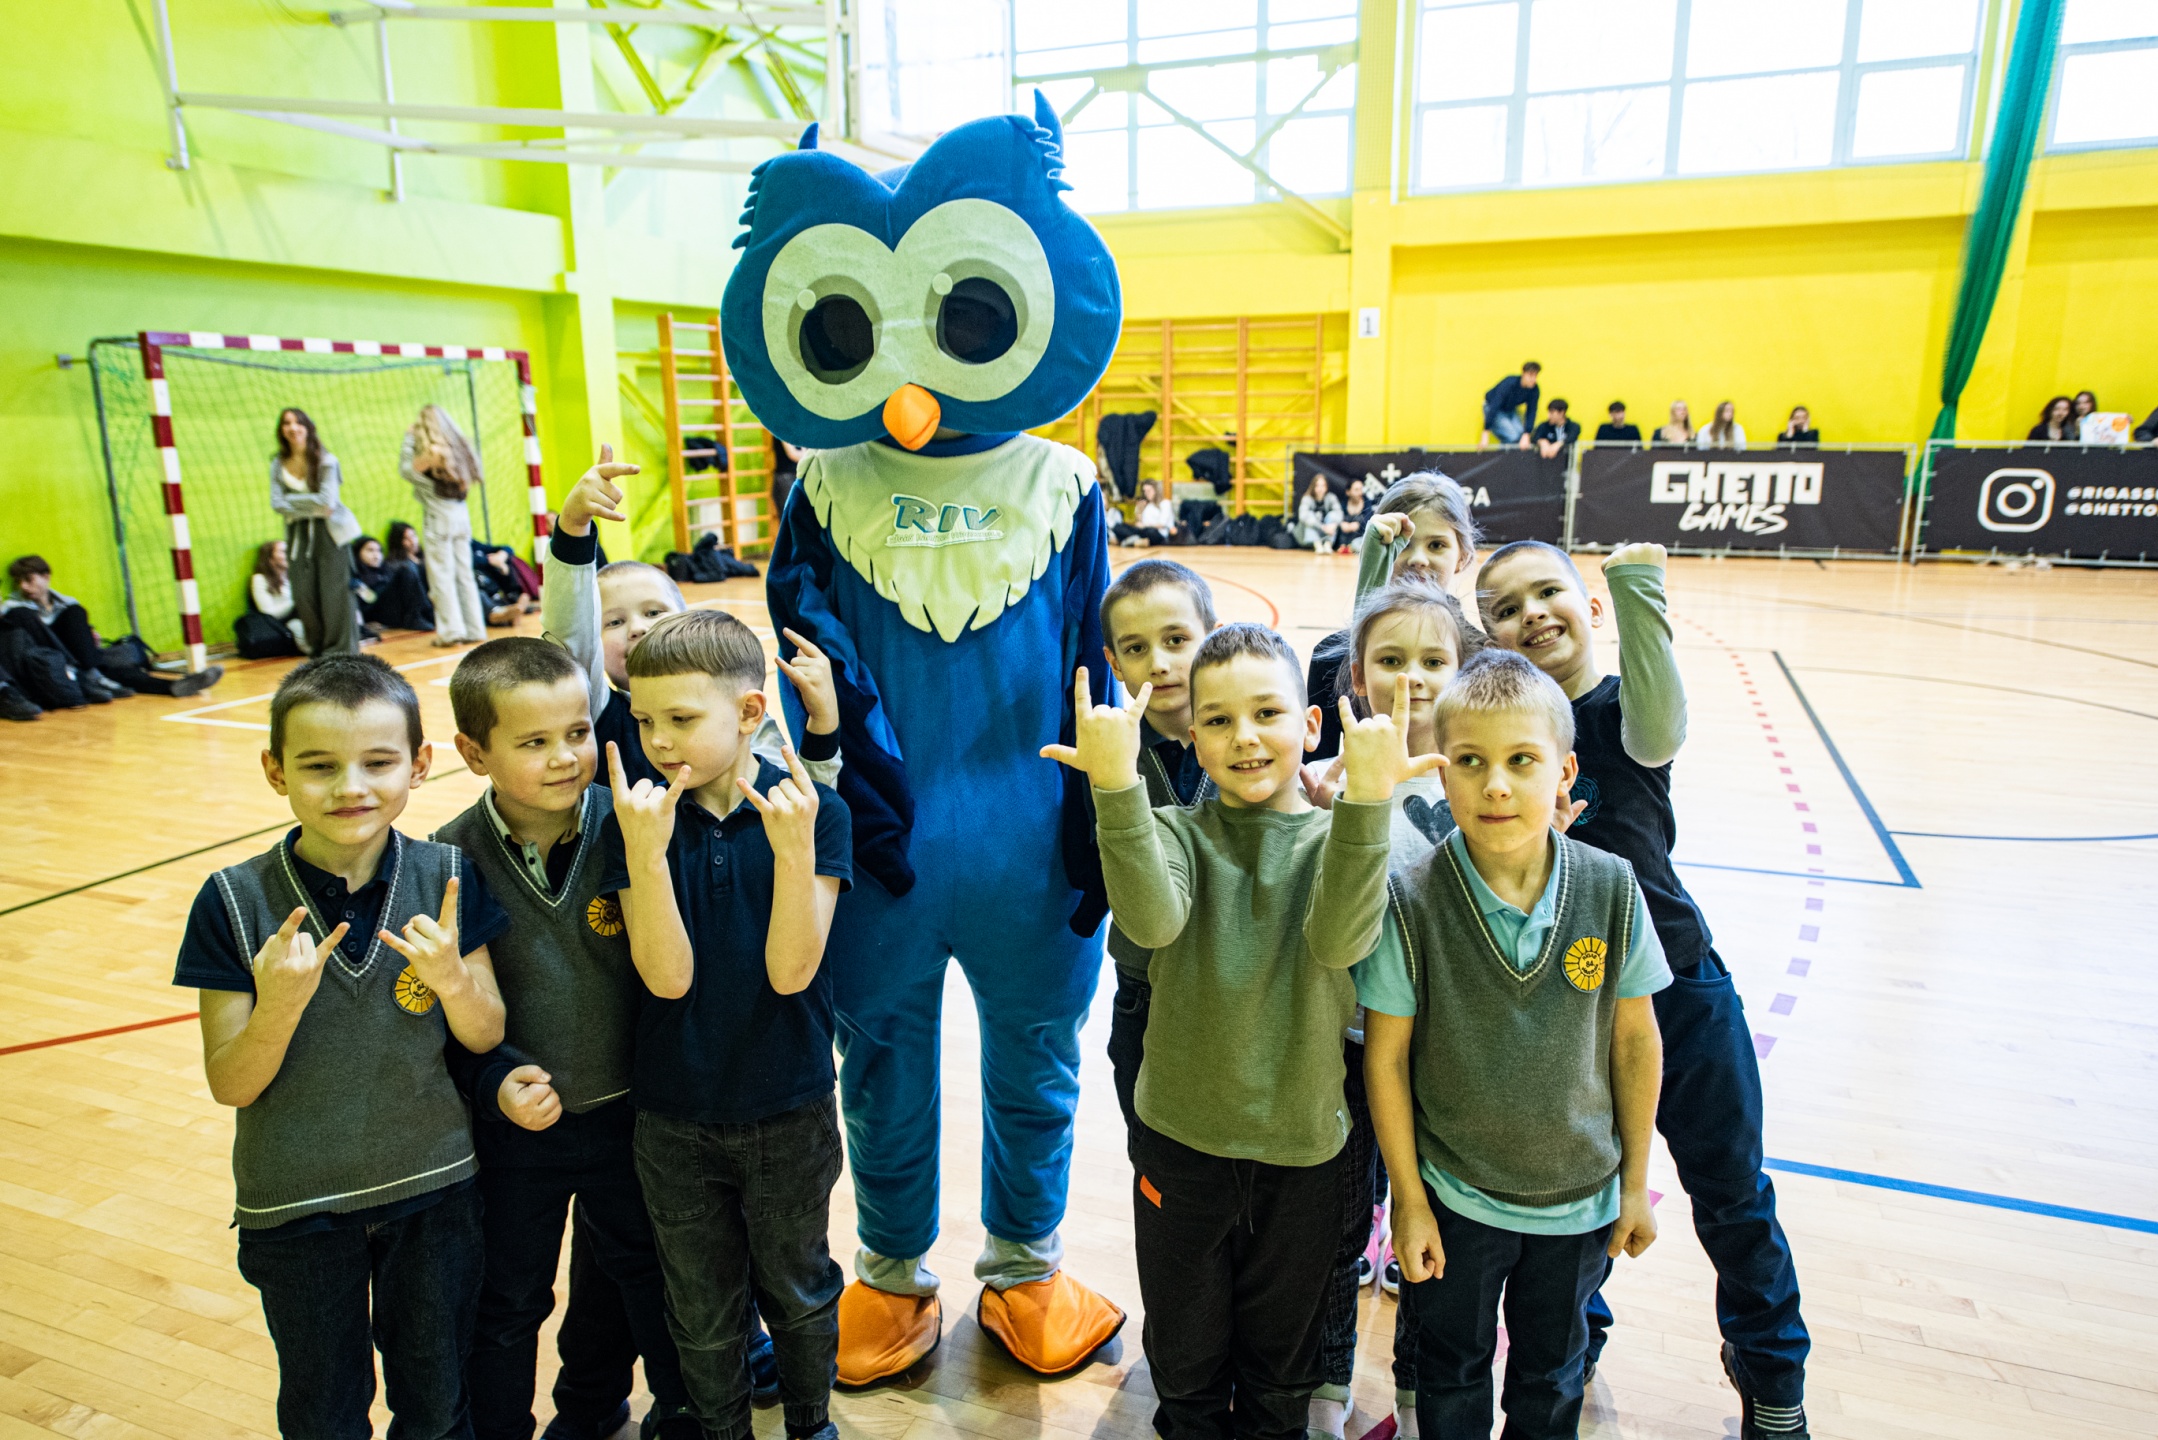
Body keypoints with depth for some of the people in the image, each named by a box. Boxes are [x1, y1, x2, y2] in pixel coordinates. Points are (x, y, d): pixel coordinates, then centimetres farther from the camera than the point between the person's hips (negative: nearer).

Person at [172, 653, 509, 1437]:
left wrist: (452, 978, -27)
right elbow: (230, 1086, -12)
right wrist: (280, 1004, -30)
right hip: (295, 1207, -1)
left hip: (434, 1191, 1)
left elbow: (487, 1037, -7)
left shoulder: (448, 878, -13)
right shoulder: (234, 902, -16)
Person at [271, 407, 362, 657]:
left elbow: (327, 500, -14)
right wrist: (312, 507, -12)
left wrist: (291, 500, -8)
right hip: (298, 534, 4)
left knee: (334, 590, -6)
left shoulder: (326, 461, -5)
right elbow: (277, 504, -3)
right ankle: (318, 648, 12)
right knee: (303, 594, -1)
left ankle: (341, 650, 2)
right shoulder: (278, 465, 6)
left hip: (329, 531, -4)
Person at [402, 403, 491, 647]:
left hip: (438, 518, -5)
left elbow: (406, 469, -8)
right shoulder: (459, 446, 8)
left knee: (442, 576, 0)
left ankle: (452, 630, 0)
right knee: (465, 574, 10)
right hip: (461, 515, 6)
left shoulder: (427, 448, -9)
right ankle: (474, 629, 12)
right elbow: (474, 473, 10)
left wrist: (409, 439, 1)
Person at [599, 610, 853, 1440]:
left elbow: (791, 973, -19)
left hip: (790, 1113, -1)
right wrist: (645, 849, -30)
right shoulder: (636, 821, -10)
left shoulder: (813, 812, -14)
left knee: (798, 1291, 21)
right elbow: (668, 977, -18)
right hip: (673, 1118, 1)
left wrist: (795, 849, -33)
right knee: (701, 1310, 19)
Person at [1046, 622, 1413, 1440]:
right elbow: (1151, 919, -31)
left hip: (1302, 1144, 0)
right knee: (1184, 1357, 21)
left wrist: (1366, 797, -45)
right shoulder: (1176, 832, -9)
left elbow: (1340, 938, -31)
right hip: (1181, 1140, 0)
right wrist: (1116, 783, -46)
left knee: (1281, 1365, 23)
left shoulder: (1339, 836, -9)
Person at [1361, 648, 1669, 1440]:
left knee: (1552, 1375, 26)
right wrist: (1409, 1201, -7)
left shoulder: (1610, 889, -17)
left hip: (1580, 1196, 2)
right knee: (1453, 1373, 23)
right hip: (1455, 1198, -2)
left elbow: (1635, 1042, -4)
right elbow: (1386, 1056, -13)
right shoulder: (1410, 899, -23)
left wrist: (1636, 1184, 3)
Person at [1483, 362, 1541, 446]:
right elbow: (1494, 407, -38)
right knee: (1512, 437, -23)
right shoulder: (1509, 383, -34)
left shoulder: (1534, 389, -18)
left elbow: (1531, 412, -12)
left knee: (1521, 435, -14)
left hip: (1511, 410, 6)